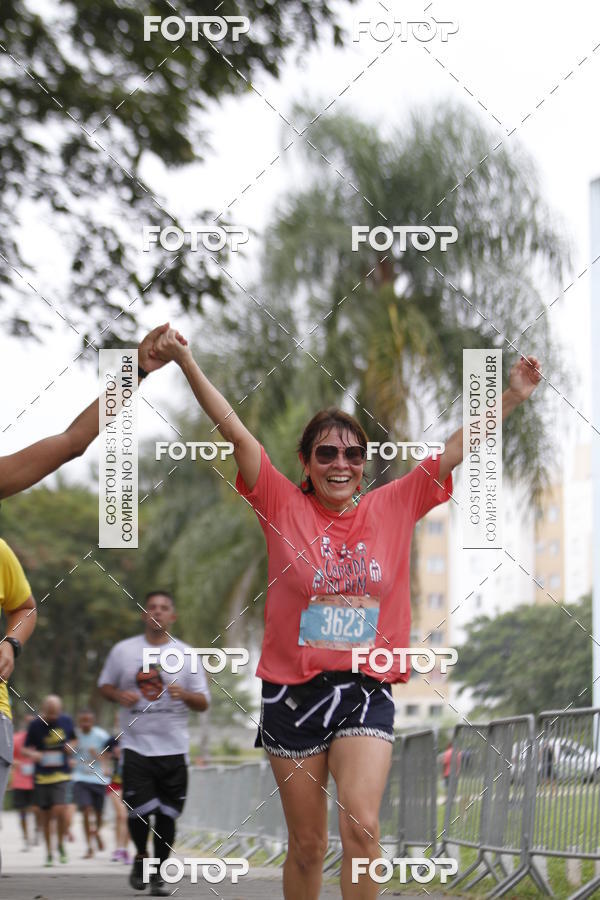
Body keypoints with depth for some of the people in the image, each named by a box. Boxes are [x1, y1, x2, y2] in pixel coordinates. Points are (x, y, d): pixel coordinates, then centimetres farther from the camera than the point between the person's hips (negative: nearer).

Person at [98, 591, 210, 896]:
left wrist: (184, 695, -16)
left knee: (167, 814, 2)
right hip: (135, 743, -1)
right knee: (138, 810, -11)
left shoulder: (186, 655, 6)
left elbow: (203, 702, 7)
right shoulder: (123, 650, 6)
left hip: (173, 747, 1)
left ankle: (158, 873, 16)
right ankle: (140, 857, 17)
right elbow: (104, 685, 15)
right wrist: (119, 695, -7)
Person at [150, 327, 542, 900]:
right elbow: (232, 429, -5)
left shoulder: (393, 507, 5)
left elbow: (457, 448, 7)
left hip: (365, 690, 1)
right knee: (307, 845, 5)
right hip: (293, 690, 0)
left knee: (361, 825, -18)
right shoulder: (284, 506, 1)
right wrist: (187, 363, -11)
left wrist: (512, 396, 3)